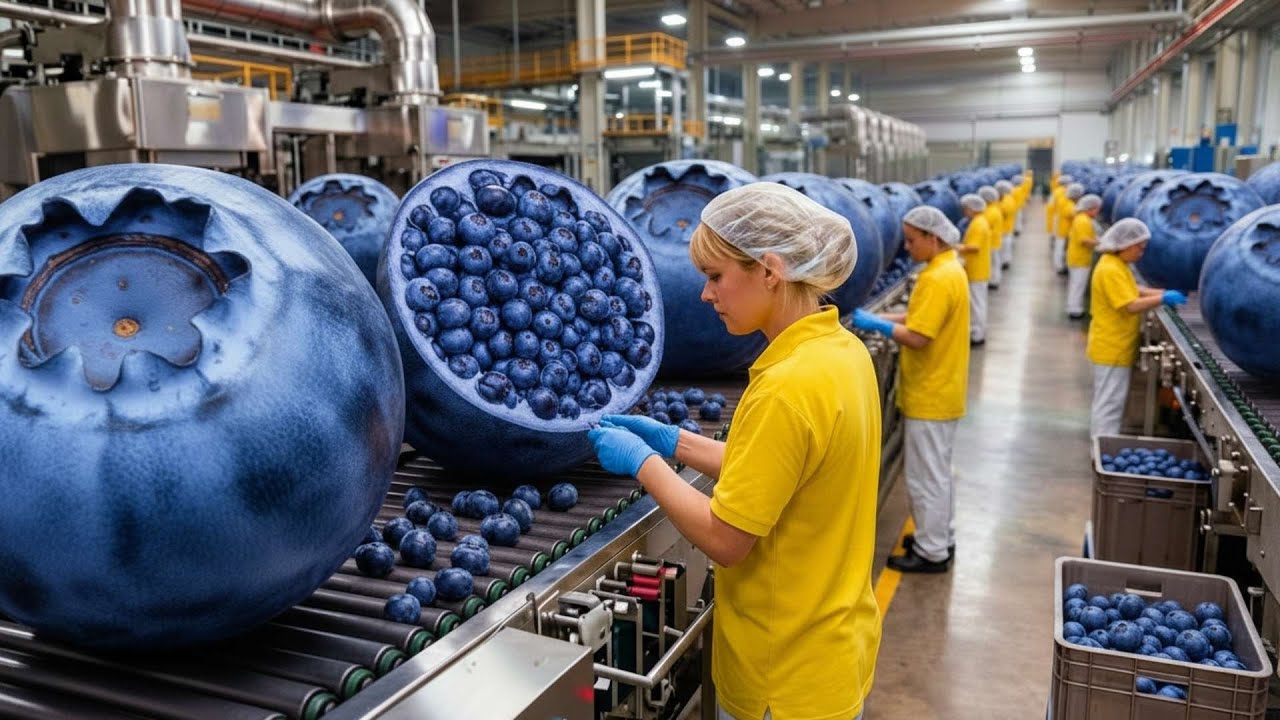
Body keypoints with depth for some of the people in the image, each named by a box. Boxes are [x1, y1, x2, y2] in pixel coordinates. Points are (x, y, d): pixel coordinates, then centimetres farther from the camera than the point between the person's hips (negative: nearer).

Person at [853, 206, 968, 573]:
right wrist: (883, 318, 5)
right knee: (938, 470, 20)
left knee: (926, 475, 1)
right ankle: (941, 537, 32)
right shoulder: (950, 269, 10)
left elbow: (918, 337, -26)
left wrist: (878, 325, -15)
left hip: (929, 395, -10)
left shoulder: (937, 279, -22)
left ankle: (932, 552, 11)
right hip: (940, 390, 10)